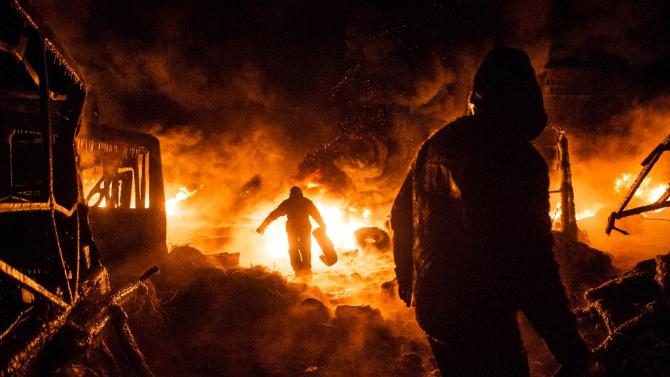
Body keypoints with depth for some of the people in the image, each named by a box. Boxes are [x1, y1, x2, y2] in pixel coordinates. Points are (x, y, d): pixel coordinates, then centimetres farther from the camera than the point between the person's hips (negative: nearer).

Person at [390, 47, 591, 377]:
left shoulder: (436, 143, 5)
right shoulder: (516, 156, -20)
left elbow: (401, 216, 14)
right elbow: (529, 259, -27)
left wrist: (409, 281, 28)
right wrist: (569, 346, -22)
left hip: (431, 308, 8)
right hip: (482, 321, -8)